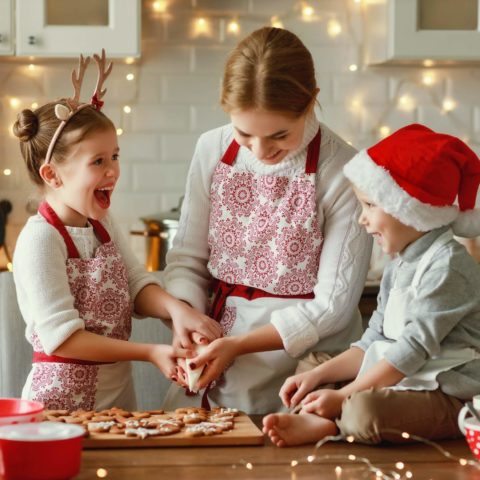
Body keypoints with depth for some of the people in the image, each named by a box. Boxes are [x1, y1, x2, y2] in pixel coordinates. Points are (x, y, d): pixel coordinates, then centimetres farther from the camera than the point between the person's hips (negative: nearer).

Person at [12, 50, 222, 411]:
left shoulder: (103, 224, 6)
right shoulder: (40, 240, -19)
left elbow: (137, 286, 2)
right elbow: (61, 337, -22)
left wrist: (175, 308, -20)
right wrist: (149, 352, -22)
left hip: (118, 393, 7)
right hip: (62, 400, -7)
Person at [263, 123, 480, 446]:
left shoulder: (448, 267, -16)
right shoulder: (399, 268, 15)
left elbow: (414, 348, -20)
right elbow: (373, 343, 16)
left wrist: (344, 396, -18)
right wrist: (318, 376, 4)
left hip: (446, 396, -10)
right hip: (402, 383, 10)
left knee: (364, 411, -37)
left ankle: (327, 425, -12)